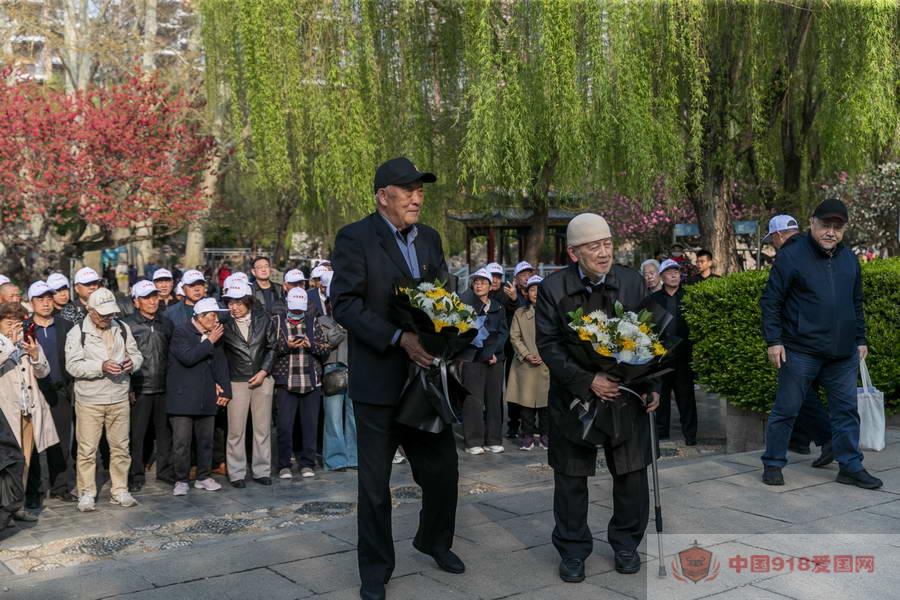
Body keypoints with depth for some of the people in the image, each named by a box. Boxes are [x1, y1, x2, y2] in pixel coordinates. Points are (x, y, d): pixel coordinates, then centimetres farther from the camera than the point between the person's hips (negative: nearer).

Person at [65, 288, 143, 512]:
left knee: (120, 447, 10)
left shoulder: (122, 329, 8)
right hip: (89, 401, -3)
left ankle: (120, 491, 21)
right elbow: (73, 365, -12)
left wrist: (132, 363, -10)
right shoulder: (77, 333, -5)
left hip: (119, 399, 4)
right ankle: (86, 494, 13)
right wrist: (101, 367, -23)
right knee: (87, 449, 1)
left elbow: (136, 355, 13)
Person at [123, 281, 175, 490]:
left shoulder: (166, 324, 11)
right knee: (136, 434, 2)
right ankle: (136, 475, 12)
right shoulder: (127, 325, -3)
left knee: (165, 431, 10)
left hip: (164, 387, 4)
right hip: (139, 388, -4)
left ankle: (165, 469, 23)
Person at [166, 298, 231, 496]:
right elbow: (188, 357, -21)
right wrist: (210, 342, -16)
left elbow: (220, 363, 15)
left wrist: (224, 389, 7)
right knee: (181, 442, -3)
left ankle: (204, 477, 23)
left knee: (206, 440, 10)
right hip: (183, 396, -5)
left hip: (207, 397, 5)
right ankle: (181, 481, 9)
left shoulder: (216, 335, 11)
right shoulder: (181, 332, -7)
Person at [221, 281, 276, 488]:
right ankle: (236, 473, 11)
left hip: (263, 378, 2)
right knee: (236, 430, -1)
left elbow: (272, 347, 8)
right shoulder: (225, 324, -3)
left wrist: (264, 372, -2)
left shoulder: (263, 320, 2)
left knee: (262, 428, 7)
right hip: (237, 381, -2)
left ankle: (261, 471, 17)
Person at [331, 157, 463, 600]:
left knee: (442, 468, 13)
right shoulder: (355, 238, -8)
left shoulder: (429, 239, 11)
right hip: (379, 379, -5)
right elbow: (344, 303, -15)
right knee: (374, 481, 7)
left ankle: (434, 540, 39)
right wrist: (399, 339, -23)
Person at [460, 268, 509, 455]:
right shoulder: (467, 303, 1)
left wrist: (495, 352, -6)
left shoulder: (498, 308, 14)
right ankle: (473, 442, -1)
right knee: (474, 399, -6)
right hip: (473, 357, -4)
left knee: (494, 399, 5)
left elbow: (504, 332, 9)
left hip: (496, 357, 4)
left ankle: (493, 440, 12)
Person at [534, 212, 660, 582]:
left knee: (632, 473, 7)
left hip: (627, 394, 2)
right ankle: (573, 551, 25)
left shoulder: (633, 282, -1)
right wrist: (588, 381, -20)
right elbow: (548, 345, -11)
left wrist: (652, 385, -7)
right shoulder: (553, 288, -7)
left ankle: (626, 544, 30)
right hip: (574, 395, -1)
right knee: (571, 478, 7)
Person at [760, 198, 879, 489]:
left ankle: (850, 466, 17)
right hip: (801, 352, -5)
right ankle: (773, 464, 13)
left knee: (846, 410, 8)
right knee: (786, 409, 2)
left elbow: (856, 303, 21)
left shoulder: (849, 259, 11)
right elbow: (770, 301, -7)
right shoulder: (791, 257, -8)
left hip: (843, 354, 5)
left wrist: (860, 339, 17)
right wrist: (773, 340, -12)